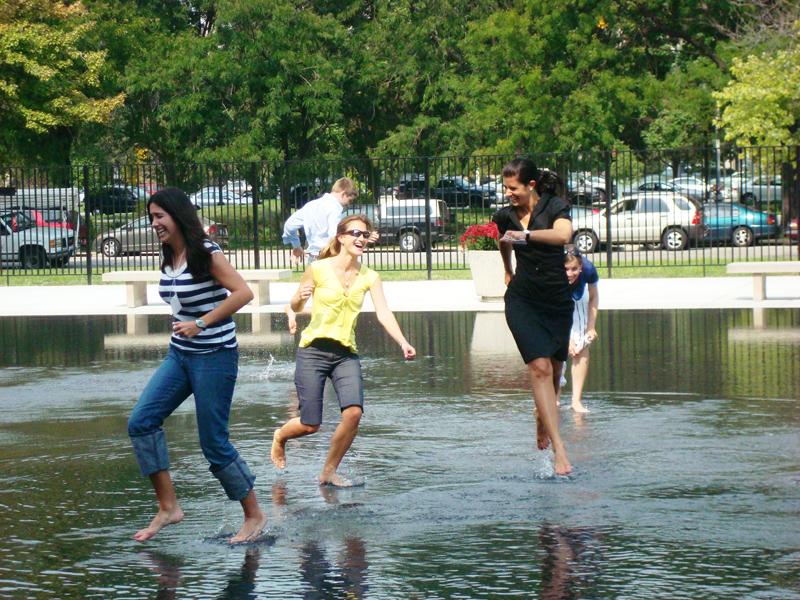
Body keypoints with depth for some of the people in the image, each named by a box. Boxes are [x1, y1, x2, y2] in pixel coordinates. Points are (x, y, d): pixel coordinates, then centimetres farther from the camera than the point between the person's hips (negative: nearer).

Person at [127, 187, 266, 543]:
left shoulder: (206, 254, -14)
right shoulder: (169, 258, 8)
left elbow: (243, 293, -22)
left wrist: (201, 323, -24)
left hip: (214, 356, -8)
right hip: (179, 354, 8)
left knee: (214, 443, -4)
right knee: (141, 421, -5)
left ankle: (254, 516, 11)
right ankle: (168, 507, -1)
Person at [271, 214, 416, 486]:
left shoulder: (369, 277, 3)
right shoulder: (318, 269, -5)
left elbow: (384, 313, -9)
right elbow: (296, 308, 5)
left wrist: (402, 342, -25)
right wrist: (300, 297, -19)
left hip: (346, 353, 3)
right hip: (314, 350, -3)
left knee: (354, 412, -19)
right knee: (310, 425, -4)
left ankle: (330, 471, 2)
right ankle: (280, 436, 34)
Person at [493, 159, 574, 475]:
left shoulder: (555, 207, -8)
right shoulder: (505, 216, 4)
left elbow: (563, 234, -31)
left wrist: (525, 235, -37)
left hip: (557, 299, 0)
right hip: (522, 300, 0)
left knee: (553, 369, 10)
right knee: (540, 367, -15)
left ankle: (542, 421, 41)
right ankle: (559, 448, -23)